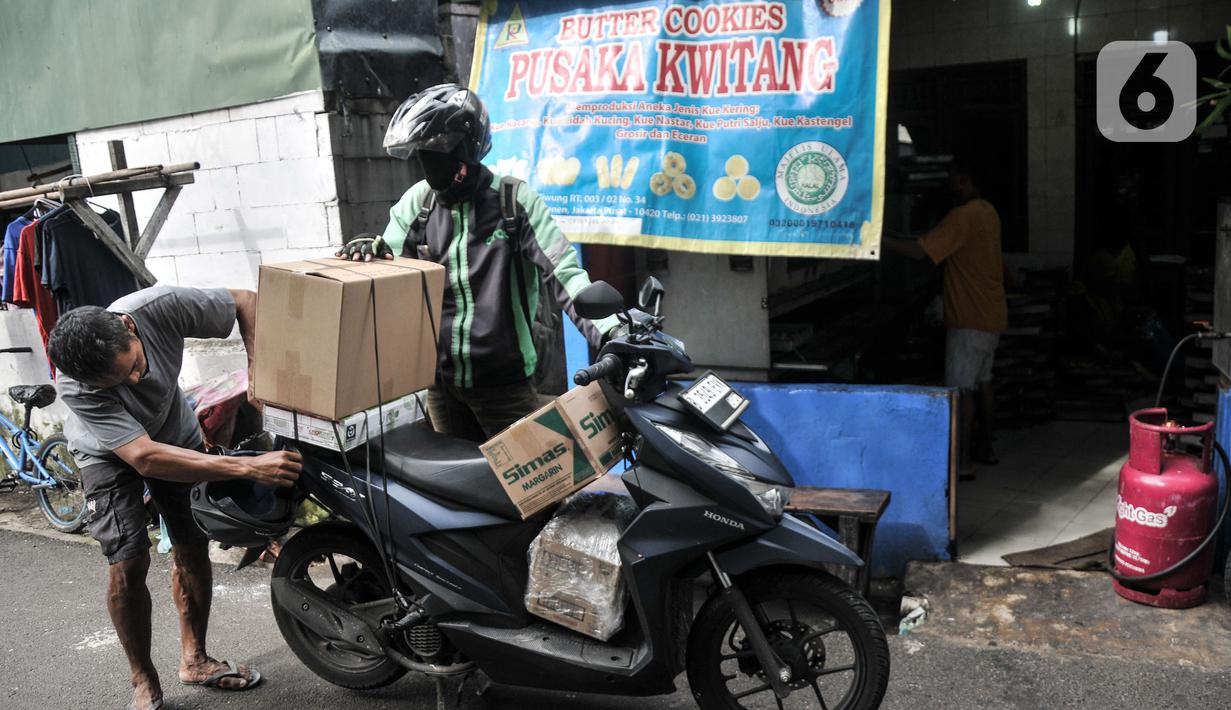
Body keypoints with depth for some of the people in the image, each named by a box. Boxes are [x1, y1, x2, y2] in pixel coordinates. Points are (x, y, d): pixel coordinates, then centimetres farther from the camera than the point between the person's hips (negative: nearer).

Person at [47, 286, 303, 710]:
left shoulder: (159, 308, -36)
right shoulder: (76, 388, -40)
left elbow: (245, 302, -22)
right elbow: (146, 458, -46)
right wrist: (248, 468, -53)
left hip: (175, 431, 3)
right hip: (110, 452, -3)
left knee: (193, 547, 5)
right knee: (129, 563, -13)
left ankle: (194, 659, 23)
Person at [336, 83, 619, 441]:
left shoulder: (515, 199, -7)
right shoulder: (416, 201, 5)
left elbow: (562, 272, -12)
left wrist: (608, 330, -25)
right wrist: (372, 251, -16)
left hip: (503, 381, -4)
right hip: (440, 381, 4)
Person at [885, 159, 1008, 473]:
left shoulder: (963, 216, -20)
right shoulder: (988, 212, 12)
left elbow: (921, 250, -25)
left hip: (970, 318, -10)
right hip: (991, 315, 10)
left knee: (962, 387, -7)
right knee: (982, 380, 18)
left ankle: (959, 461, -5)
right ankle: (985, 447, 28)